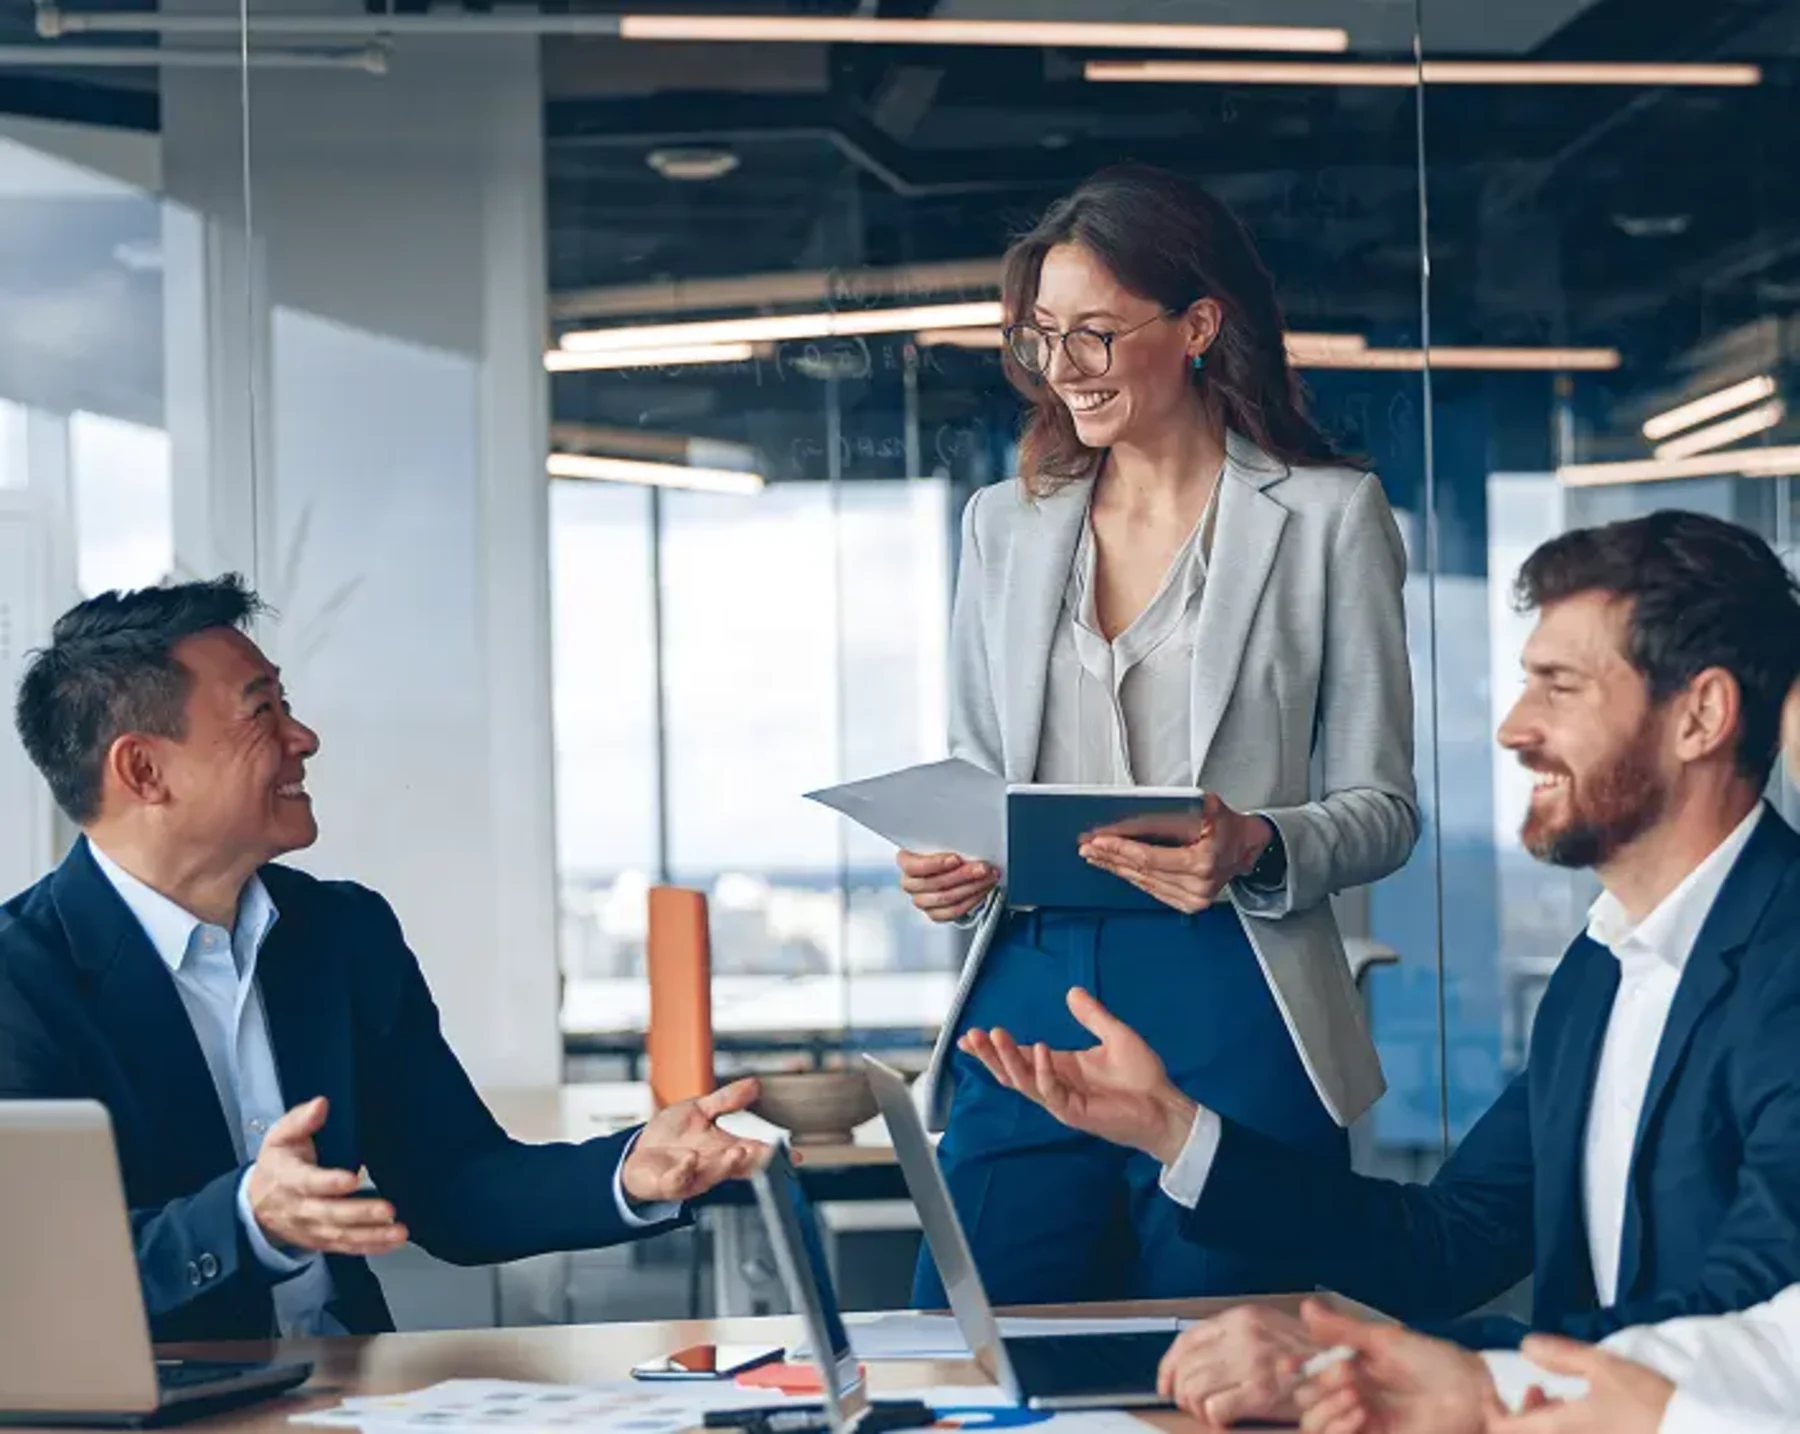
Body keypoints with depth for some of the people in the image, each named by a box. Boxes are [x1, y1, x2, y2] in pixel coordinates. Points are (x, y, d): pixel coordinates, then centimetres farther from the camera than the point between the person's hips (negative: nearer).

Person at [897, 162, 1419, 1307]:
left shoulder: (1330, 517, 2)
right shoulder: (1005, 525, 15)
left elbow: (1382, 805, 2)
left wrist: (1256, 851, -18)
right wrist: (947, 865, -2)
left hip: (1231, 1009, -3)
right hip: (1027, 1005, 3)